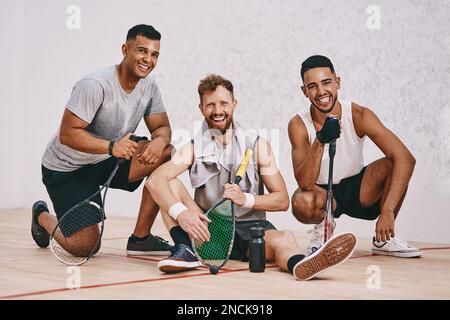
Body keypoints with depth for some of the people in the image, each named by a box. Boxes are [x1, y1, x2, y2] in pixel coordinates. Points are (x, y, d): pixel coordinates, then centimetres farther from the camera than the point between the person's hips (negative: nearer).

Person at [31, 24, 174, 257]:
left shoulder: (149, 87, -4)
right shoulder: (94, 85, -27)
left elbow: (162, 127, -1)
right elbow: (67, 134, -28)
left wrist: (159, 141, -27)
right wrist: (111, 146, -42)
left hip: (106, 162, 7)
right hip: (66, 168, -6)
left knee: (167, 154, -18)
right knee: (84, 246, -15)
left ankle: (140, 238, -9)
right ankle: (42, 216, 20)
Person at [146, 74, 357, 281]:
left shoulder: (258, 147, 5)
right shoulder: (193, 150, 4)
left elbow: (282, 200, 2)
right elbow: (155, 180, -14)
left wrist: (246, 199, -17)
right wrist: (180, 213, -32)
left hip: (251, 228, -1)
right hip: (208, 230, 1)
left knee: (284, 240, -34)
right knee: (170, 183, -15)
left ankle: (299, 265, -71)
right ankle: (185, 251, -30)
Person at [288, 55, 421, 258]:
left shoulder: (359, 116, -19)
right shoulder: (299, 125, -18)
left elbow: (406, 159, -27)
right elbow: (304, 183, -28)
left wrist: (387, 211, -37)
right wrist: (320, 141, -43)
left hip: (358, 189, 2)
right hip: (323, 194, -2)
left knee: (393, 165, -25)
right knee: (301, 203, -36)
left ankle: (383, 239, -5)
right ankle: (323, 228, 2)